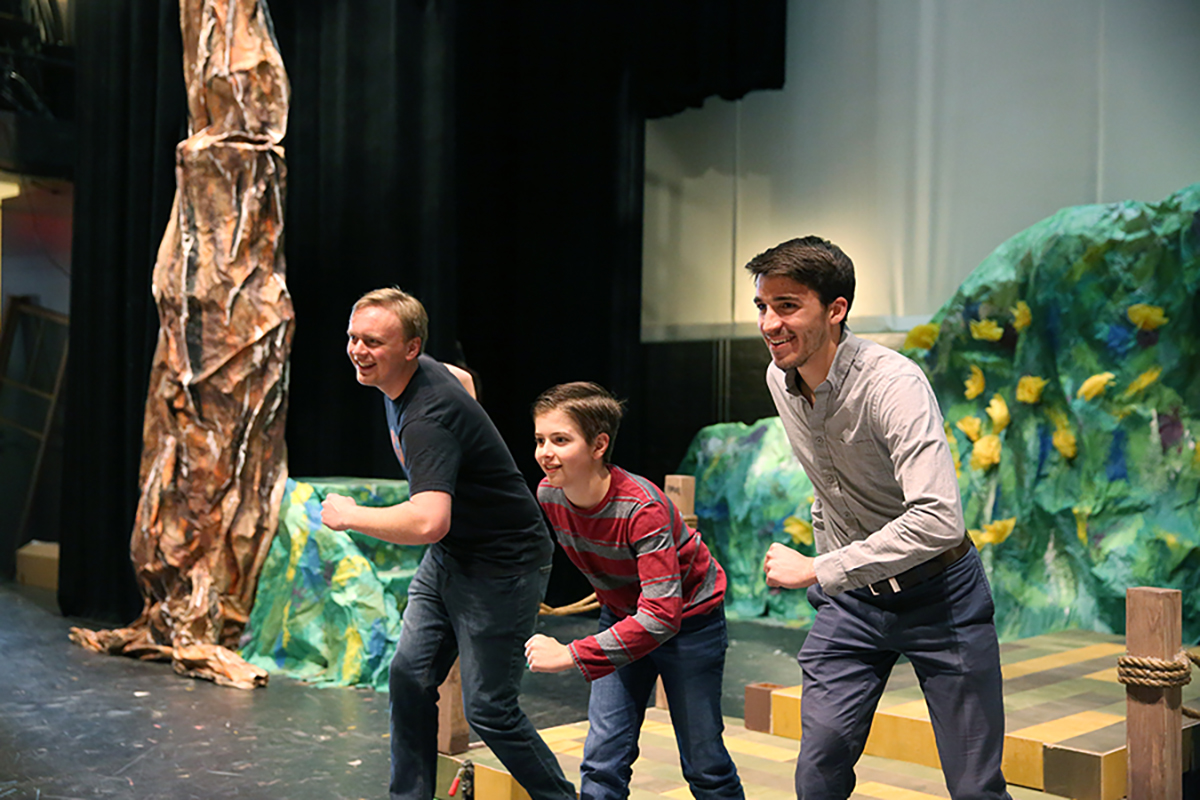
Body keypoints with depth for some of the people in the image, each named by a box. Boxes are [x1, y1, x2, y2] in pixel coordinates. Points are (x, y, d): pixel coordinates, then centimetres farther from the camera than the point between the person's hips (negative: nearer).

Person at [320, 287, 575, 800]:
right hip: (447, 558, 10)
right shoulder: (401, 377, 0)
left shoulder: (427, 418, -30)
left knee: (488, 708, -5)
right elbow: (464, 380, 23)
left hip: (502, 564, -10)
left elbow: (429, 523, -43)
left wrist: (348, 515, -26)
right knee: (409, 677, 7)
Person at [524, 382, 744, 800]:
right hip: (622, 616, 5)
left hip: (689, 619, -5)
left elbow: (661, 616, -39)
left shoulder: (642, 508, -34)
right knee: (603, 759, -2)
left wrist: (570, 655, -42)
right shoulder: (548, 495, -15)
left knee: (703, 763, 5)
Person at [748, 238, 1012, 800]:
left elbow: (938, 520, -37)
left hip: (936, 591, -5)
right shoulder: (778, 379, -1)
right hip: (849, 595, 5)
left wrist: (816, 571, -32)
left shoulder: (893, 384, -26)